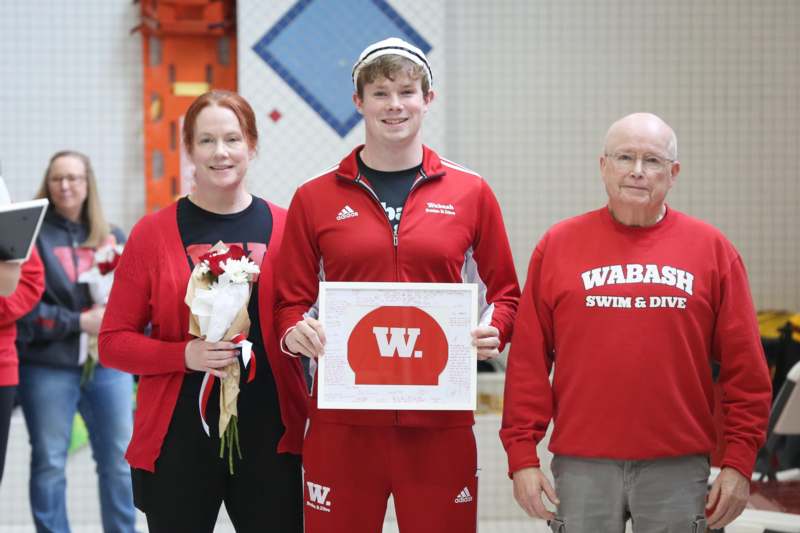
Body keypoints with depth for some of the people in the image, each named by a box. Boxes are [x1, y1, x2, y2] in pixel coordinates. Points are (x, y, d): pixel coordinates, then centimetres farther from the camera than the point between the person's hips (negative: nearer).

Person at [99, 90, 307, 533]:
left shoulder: (284, 228, 4)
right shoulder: (153, 232, 1)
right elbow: (113, 342, 1)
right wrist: (184, 355, -14)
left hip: (270, 436, 1)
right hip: (178, 441, -1)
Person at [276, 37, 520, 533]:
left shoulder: (470, 192, 7)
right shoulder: (315, 198, 6)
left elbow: (504, 291, 13)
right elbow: (292, 300, 10)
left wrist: (493, 330, -8)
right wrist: (295, 331, -11)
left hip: (440, 419, 0)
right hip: (343, 420, 0)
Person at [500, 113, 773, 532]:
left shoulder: (712, 248, 6)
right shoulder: (557, 245, 5)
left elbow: (744, 366, 4)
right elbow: (527, 360, 3)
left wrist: (739, 461, -2)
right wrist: (522, 456, -2)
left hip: (678, 467, 0)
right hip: (582, 465, 0)